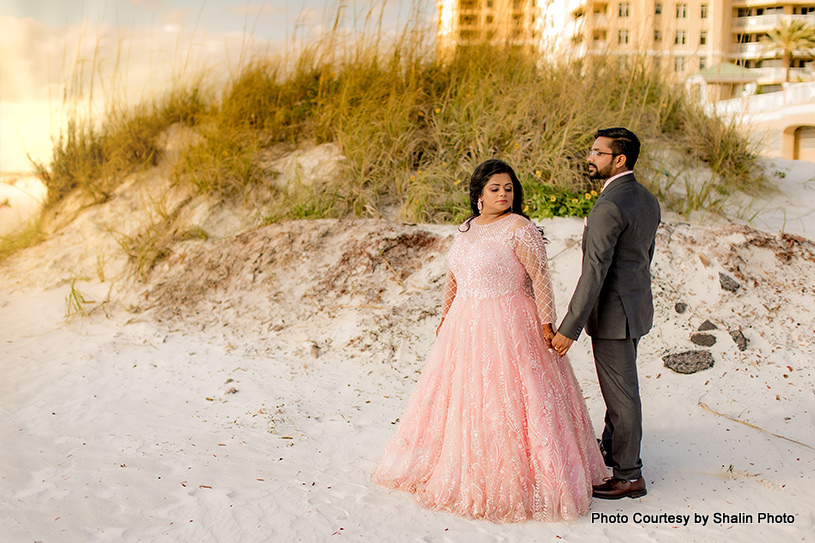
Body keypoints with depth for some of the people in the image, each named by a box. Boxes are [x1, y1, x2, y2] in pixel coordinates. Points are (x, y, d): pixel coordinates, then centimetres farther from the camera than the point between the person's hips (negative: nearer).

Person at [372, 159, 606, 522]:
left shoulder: (519, 228, -10)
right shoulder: (465, 230, 11)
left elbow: (540, 277, -13)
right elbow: (453, 278, 19)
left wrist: (547, 322, -16)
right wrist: (445, 316, 20)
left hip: (507, 325, -7)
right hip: (465, 325, 7)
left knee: (505, 399, -4)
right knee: (463, 396, 13)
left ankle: (513, 478, 9)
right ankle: (466, 470, 29)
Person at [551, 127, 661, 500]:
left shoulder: (608, 207, -24)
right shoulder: (647, 200, 6)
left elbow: (594, 274, -27)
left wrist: (569, 329, -24)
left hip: (613, 314, -10)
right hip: (636, 306, 10)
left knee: (621, 392, 2)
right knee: (619, 384, 23)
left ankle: (629, 474, 15)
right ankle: (611, 447, 42)